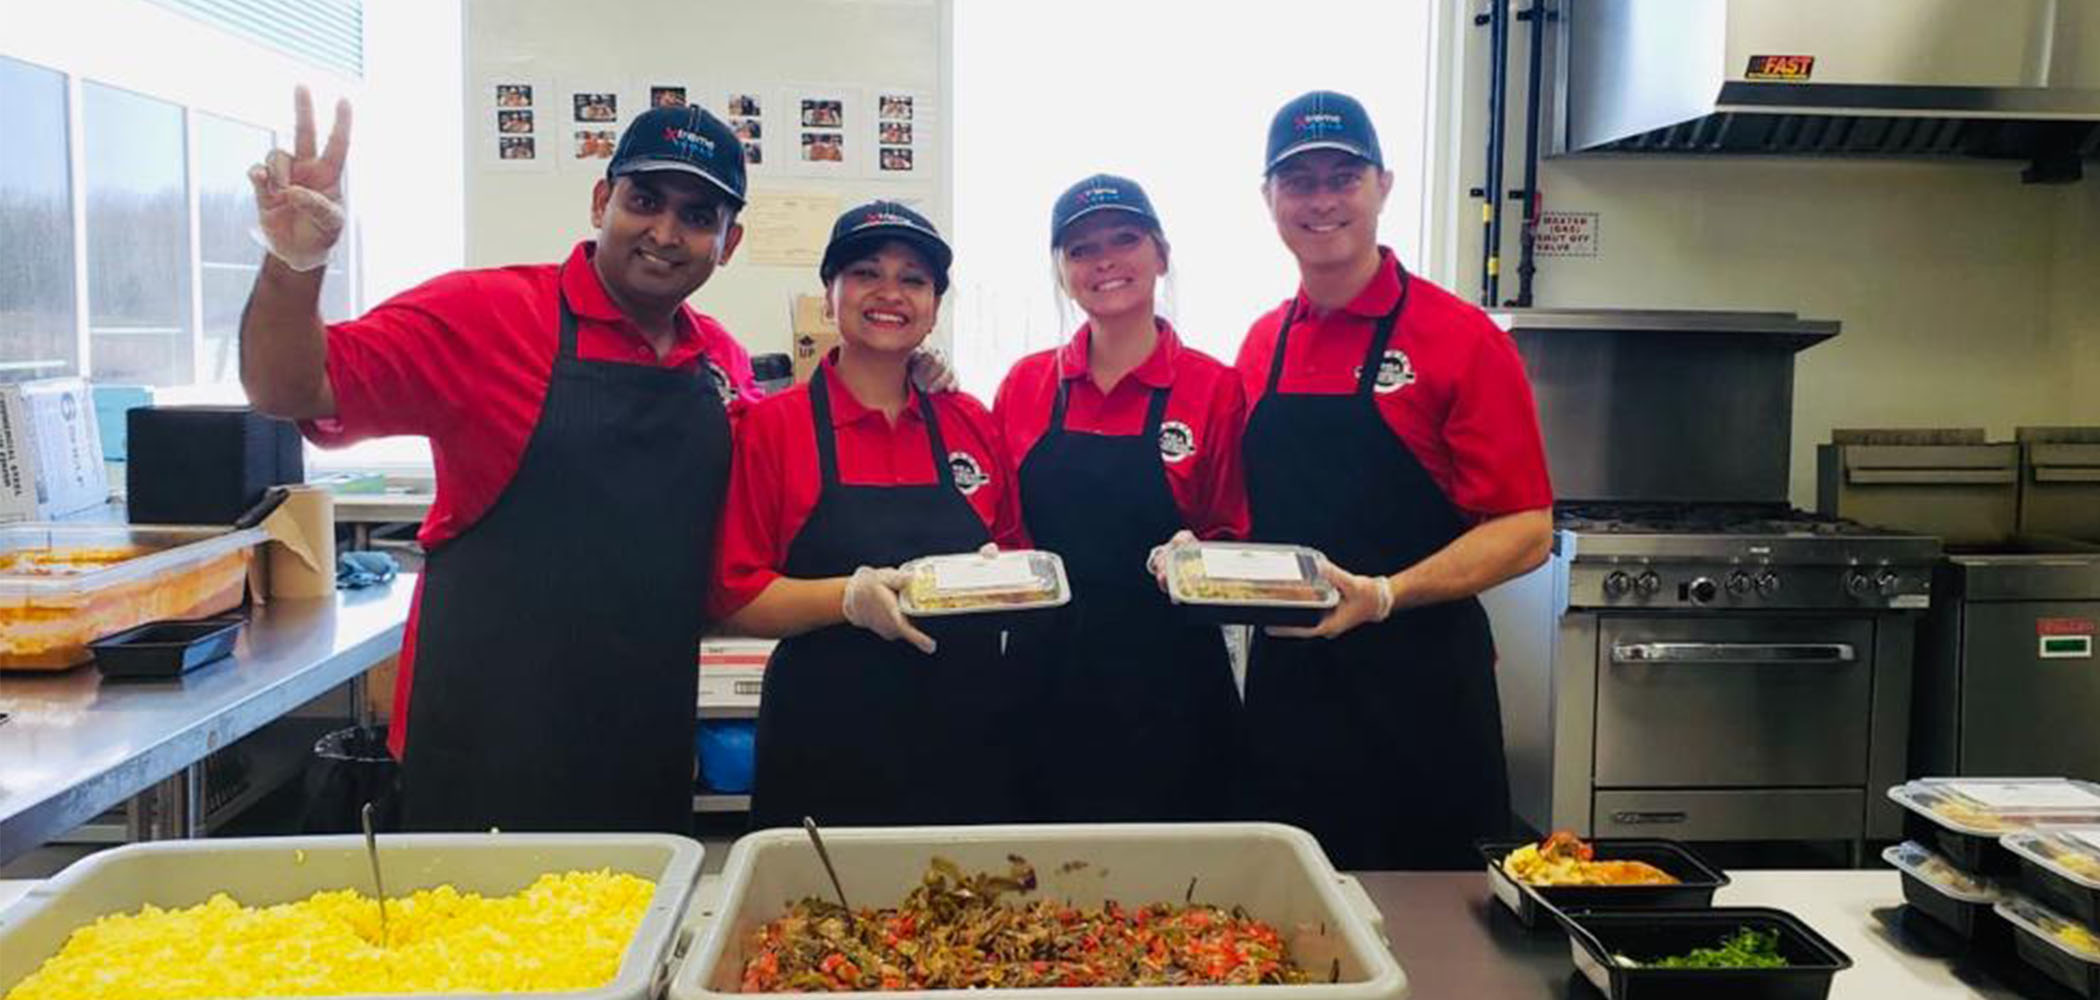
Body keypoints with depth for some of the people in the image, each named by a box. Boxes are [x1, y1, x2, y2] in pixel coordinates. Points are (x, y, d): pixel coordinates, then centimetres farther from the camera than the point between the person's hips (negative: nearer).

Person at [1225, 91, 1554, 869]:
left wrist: (1384, 596, -21)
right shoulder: (1261, 346, 9)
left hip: (1417, 696, -4)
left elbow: (1527, 532, -10)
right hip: (1284, 683, 5)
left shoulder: (1461, 338, -7)